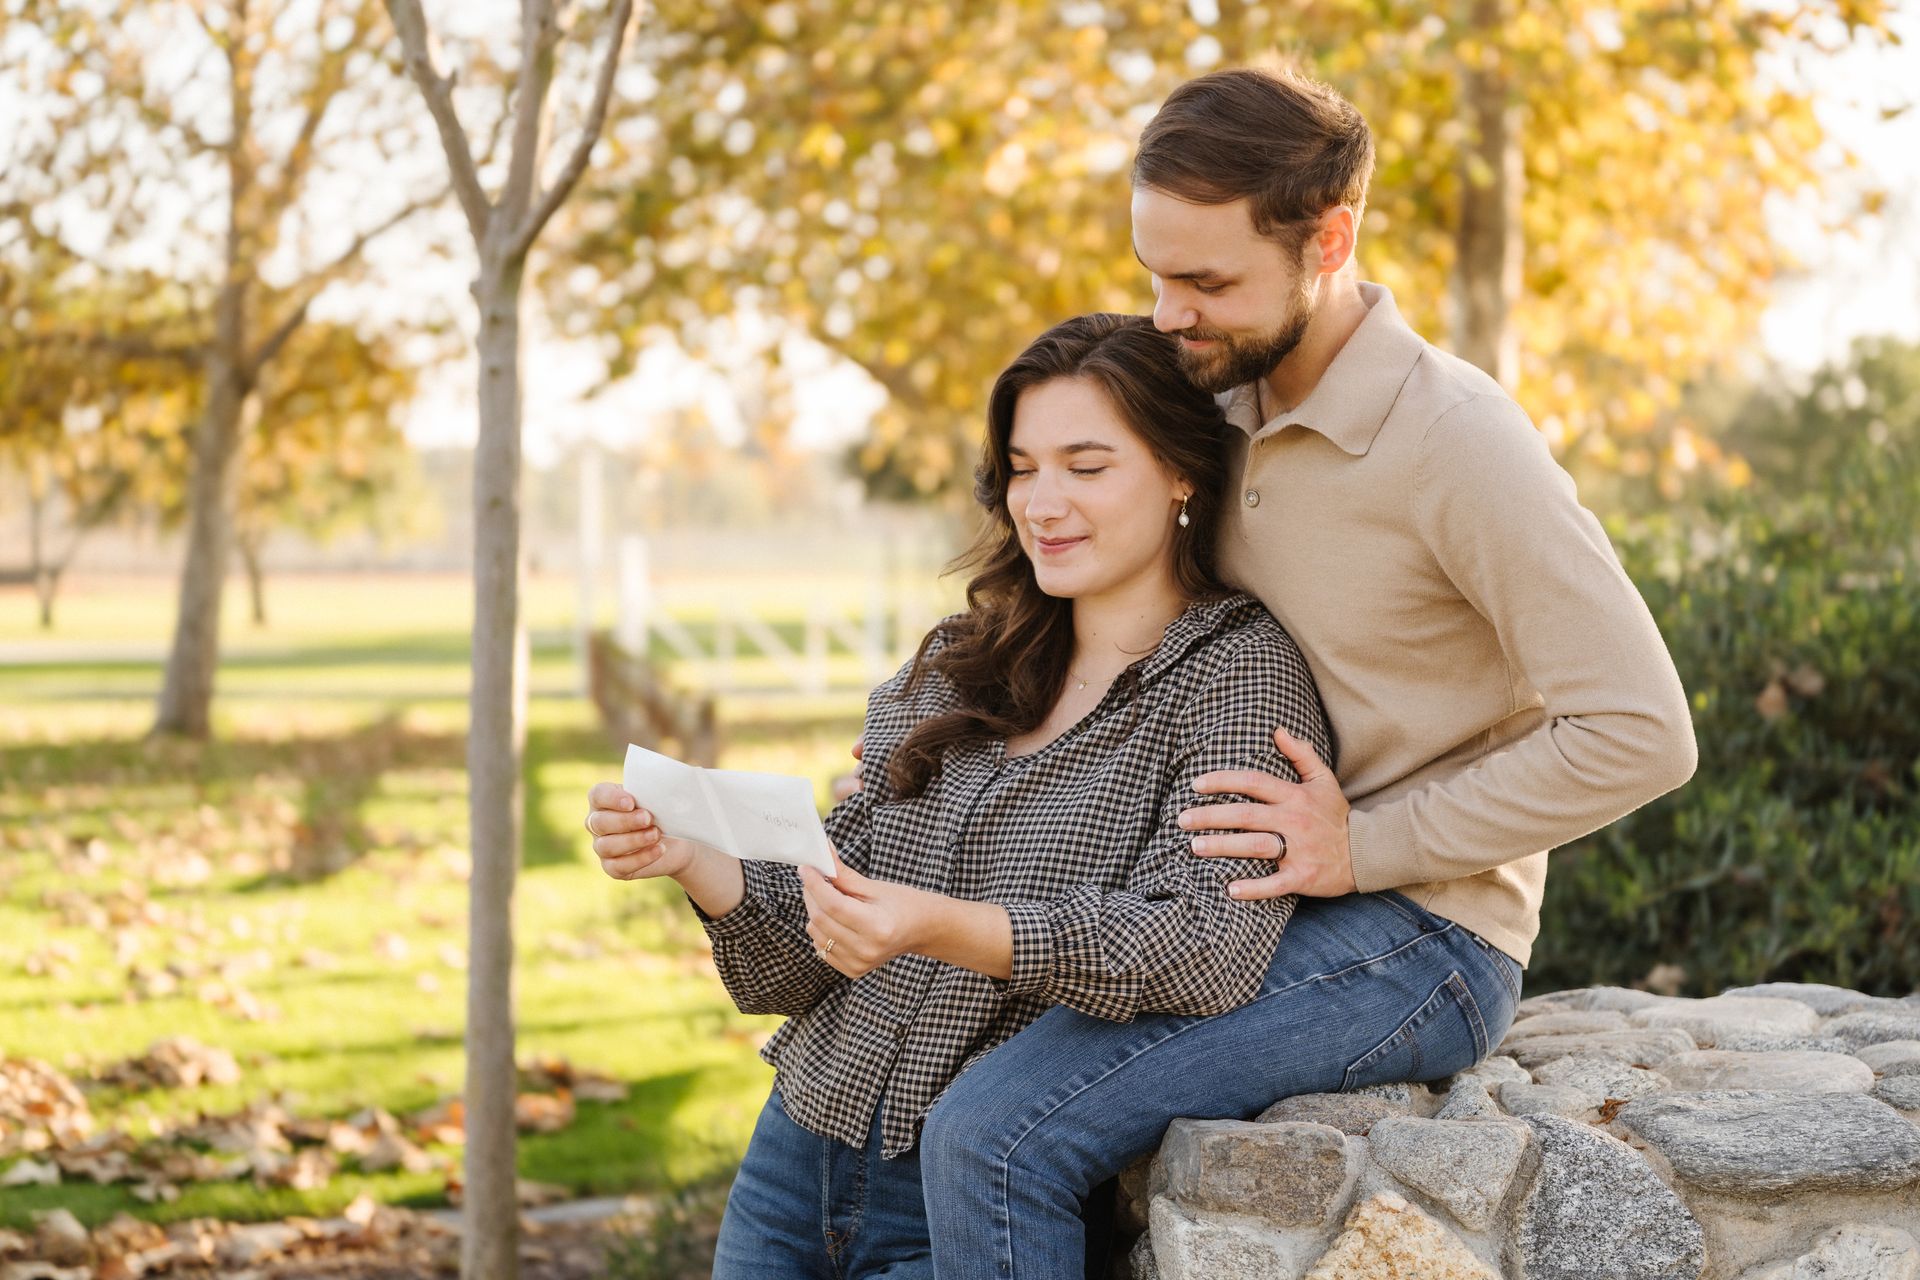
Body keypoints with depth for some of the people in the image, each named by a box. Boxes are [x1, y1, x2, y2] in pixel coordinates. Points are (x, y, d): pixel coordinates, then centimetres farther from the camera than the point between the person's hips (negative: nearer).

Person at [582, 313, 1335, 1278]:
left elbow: (1211, 949, -23)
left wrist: (942, 929, -34)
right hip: (802, 1156, 5)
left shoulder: (1237, 672, -7)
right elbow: (805, 965, 7)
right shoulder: (953, 672, 9)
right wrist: (692, 859, -13)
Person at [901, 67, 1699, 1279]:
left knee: (992, 1138, -23)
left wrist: (1366, 846, -19)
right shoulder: (1235, 404, 6)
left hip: (1417, 938, -8)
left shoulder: (1455, 438, -18)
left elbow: (1639, 733, -20)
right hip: (1246, 908, 9)